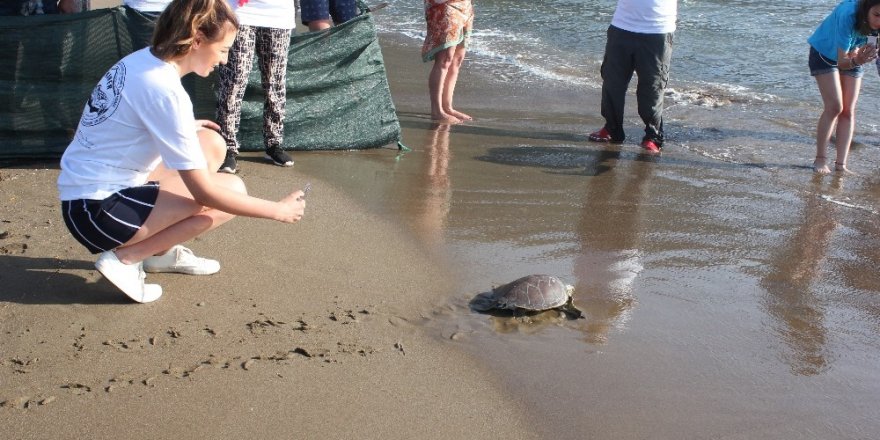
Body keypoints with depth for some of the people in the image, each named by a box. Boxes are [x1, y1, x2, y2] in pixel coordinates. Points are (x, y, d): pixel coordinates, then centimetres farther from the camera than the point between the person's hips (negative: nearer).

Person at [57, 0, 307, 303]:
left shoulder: (143, 59, 2)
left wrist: (186, 129, 13)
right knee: (232, 189, -10)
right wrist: (278, 210, -13)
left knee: (213, 144, 10)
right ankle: (125, 258, -6)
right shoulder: (164, 91, -23)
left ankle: (163, 251, 15)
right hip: (96, 211, -9)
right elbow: (203, 193, -21)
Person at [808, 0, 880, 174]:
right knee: (834, 107, -13)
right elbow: (842, 62, -39)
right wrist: (856, 61, -59)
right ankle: (819, 159, 0)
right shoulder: (848, 15, -40)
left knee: (848, 110, -1)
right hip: (825, 53, -5)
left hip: (852, 55, 5)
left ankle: (841, 164, 2)